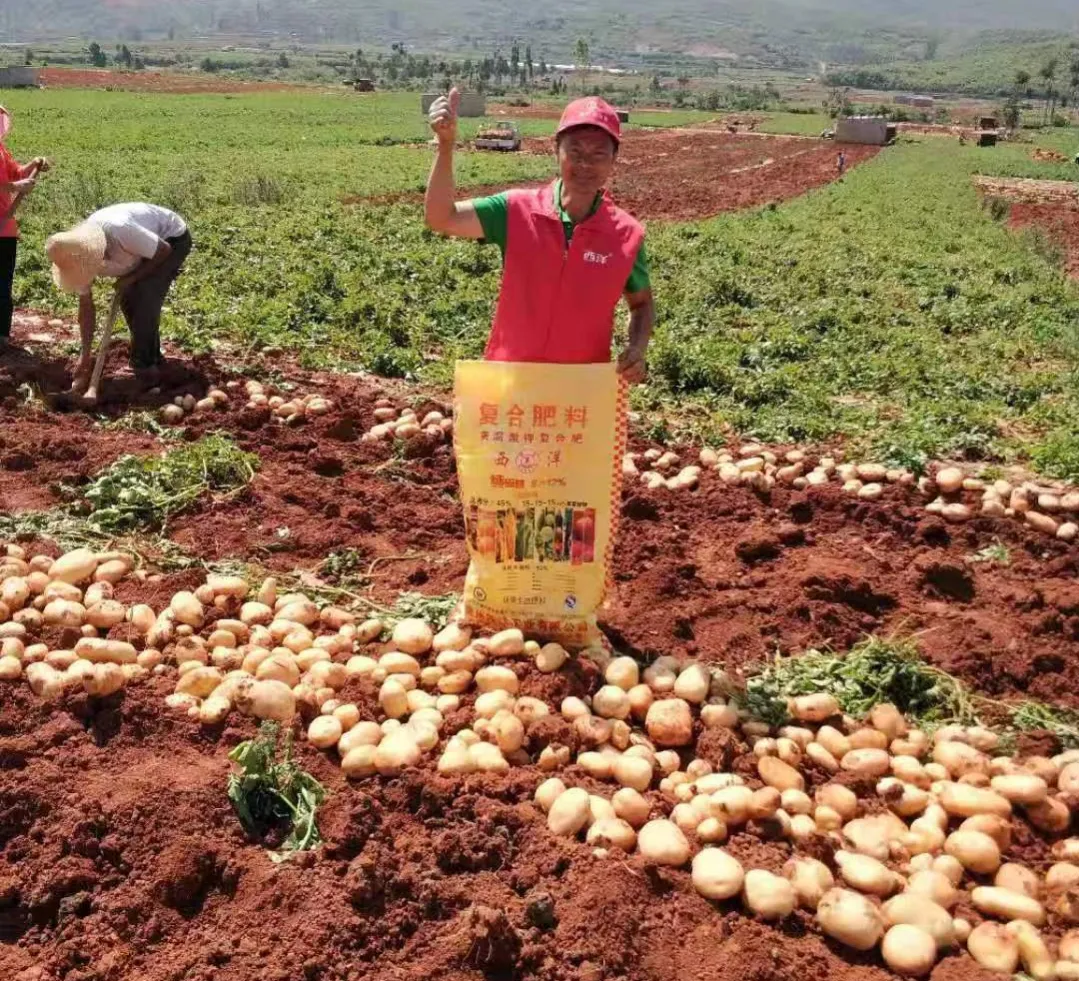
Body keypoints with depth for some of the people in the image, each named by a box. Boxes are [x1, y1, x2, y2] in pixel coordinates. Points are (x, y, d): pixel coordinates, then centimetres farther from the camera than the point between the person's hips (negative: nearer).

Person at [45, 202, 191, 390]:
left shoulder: (120, 231, -41)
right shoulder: (77, 254, -17)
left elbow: (164, 250, -25)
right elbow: (86, 305, -8)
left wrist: (131, 278, -20)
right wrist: (85, 355, -11)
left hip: (172, 238, -7)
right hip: (144, 244, 7)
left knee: (146, 300, -19)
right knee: (128, 298, -1)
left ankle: (143, 365, -8)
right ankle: (152, 356, 20)